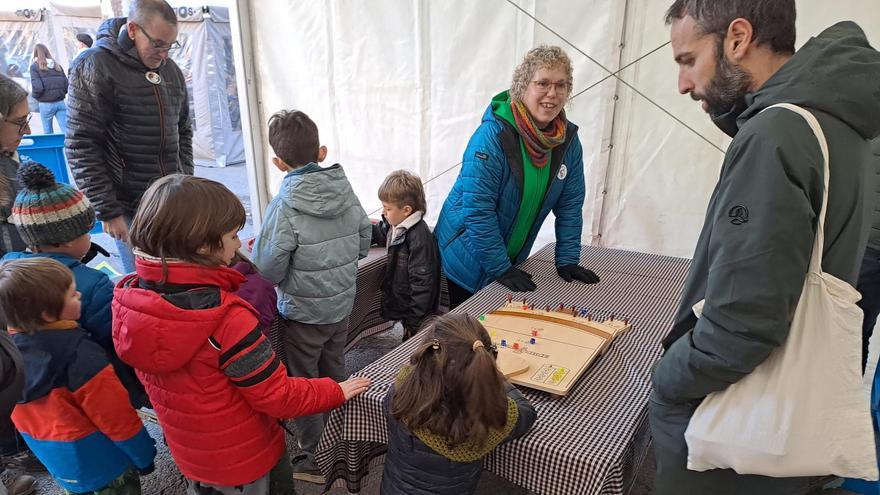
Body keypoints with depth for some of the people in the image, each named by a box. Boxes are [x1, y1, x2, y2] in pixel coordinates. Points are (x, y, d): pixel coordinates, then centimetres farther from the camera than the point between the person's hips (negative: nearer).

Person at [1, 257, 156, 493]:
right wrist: (144, 456, -10)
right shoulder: (80, 356, -32)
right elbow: (117, 418, -24)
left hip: (51, 457, 6)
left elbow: (20, 413, 5)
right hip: (100, 460, -6)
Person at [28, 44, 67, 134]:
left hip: (46, 104, -2)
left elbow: (38, 87, -12)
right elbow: (67, 85, 4)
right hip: (60, 102, 2)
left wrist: (33, 95, 8)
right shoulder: (57, 66, 8)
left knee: (48, 133, 11)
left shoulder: (35, 67, -3)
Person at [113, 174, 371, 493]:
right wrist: (337, 392, -10)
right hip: (244, 459, -6)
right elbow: (278, 398, -25)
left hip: (188, 454, 6)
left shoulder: (128, 299, -15)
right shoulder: (227, 320, -36)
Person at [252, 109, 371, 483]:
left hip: (302, 314, -5)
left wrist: (287, 275, 1)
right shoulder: (346, 191, -7)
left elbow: (267, 271, -20)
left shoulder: (285, 206, -23)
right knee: (336, 378, 24)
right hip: (342, 305, 6)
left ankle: (316, 460, 29)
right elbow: (364, 244, 4)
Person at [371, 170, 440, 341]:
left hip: (419, 318, -9)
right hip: (402, 307, 9)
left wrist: (414, 322, -21)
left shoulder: (419, 238, -27)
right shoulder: (398, 227, 0)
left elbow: (422, 283, -25)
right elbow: (381, 234, 25)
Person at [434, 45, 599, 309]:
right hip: (466, 260, -5)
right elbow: (477, 208, -24)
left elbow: (569, 205, 3)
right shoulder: (493, 135, -24)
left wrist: (567, 261, -2)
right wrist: (500, 268, -22)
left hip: (512, 259, 6)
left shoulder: (568, 139, -4)